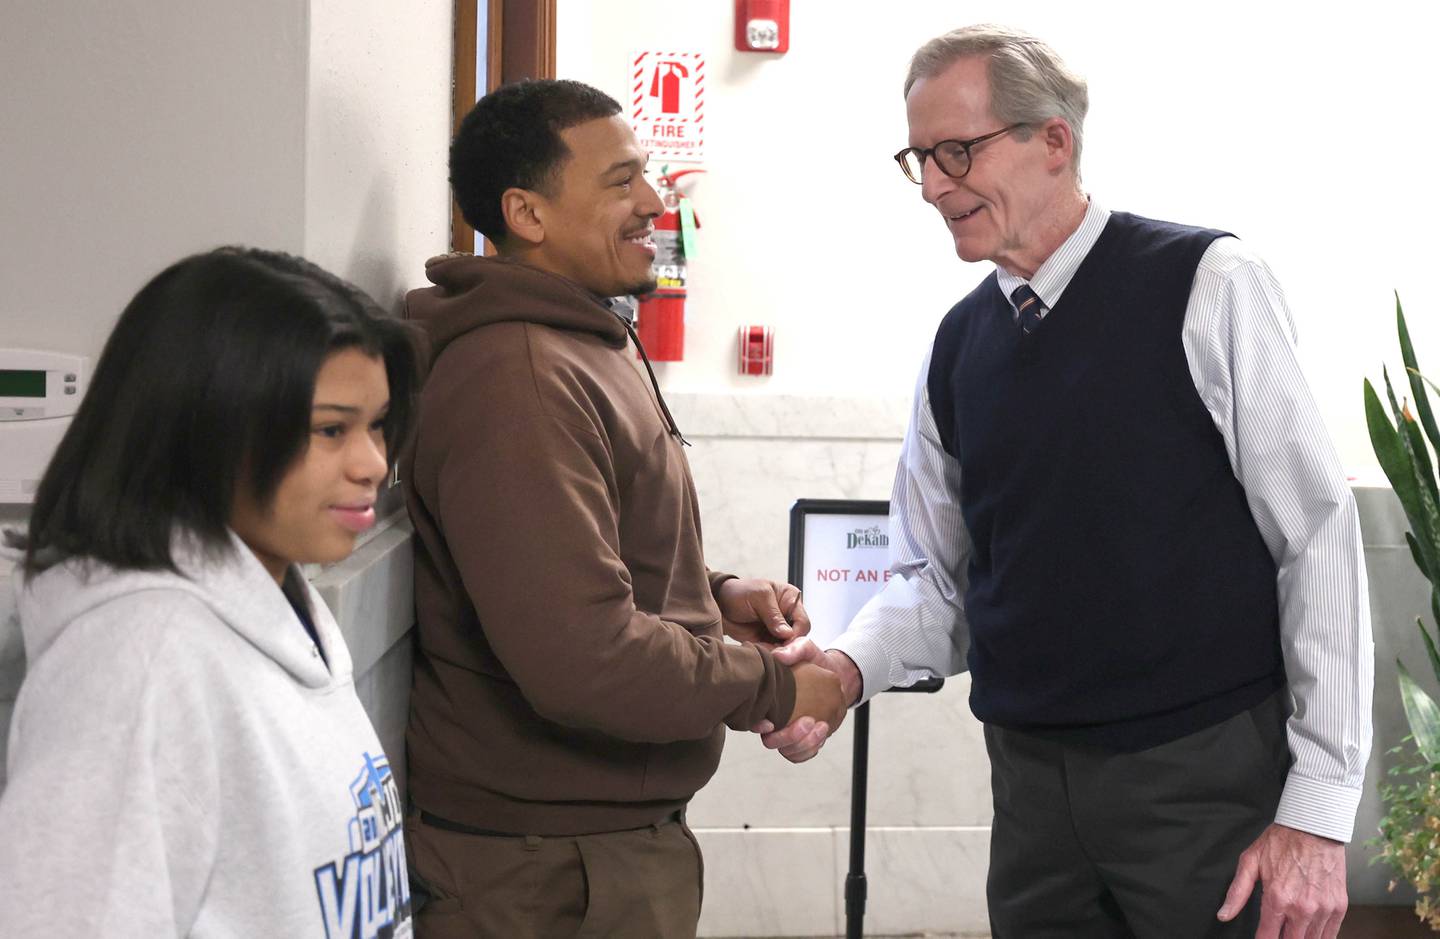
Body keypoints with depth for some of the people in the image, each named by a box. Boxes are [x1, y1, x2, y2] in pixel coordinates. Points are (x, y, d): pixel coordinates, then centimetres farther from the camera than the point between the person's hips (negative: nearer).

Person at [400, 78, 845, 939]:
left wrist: (714, 595, 7)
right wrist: (771, 685, -16)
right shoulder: (518, 382, -23)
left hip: (621, 831, 10)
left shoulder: (593, 346, 13)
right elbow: (585, 659, -29)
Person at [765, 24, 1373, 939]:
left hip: (1211, 773, -4)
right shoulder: (959, 345, 8)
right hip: (1035, 784, 5)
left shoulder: (1206, 287, -7)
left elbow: (1319, 536, -9)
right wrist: (849, 666, -9)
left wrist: (1319, 810, -12)